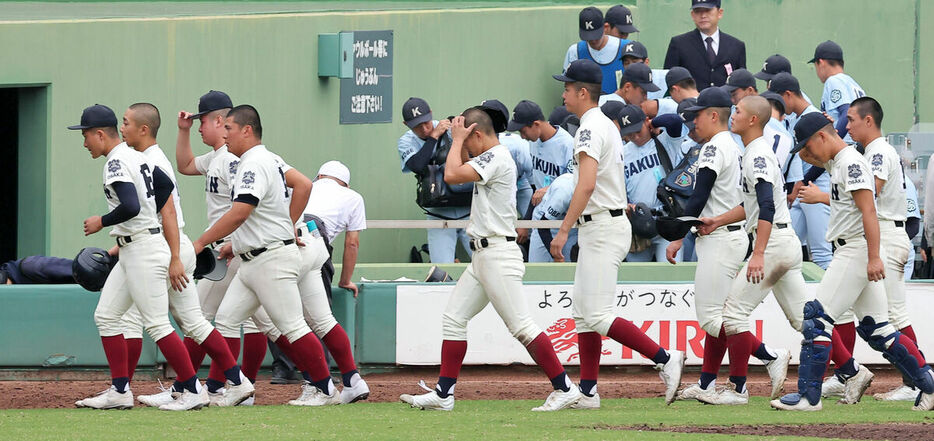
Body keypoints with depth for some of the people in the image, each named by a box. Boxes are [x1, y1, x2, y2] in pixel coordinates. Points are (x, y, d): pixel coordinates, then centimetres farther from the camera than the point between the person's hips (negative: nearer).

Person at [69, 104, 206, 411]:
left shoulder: (116, 163, -16)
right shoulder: (136, 157, 14)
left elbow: (131, 207, -28)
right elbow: (165, 185, 26)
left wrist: (101, 222, -13)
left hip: (144, 249, -11)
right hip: (131, 252, 11)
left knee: (156, 323, -9)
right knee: (105, 316, 10)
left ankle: (194, 391, -8)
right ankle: (120, 392, 11)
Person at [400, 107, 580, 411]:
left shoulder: (497, 158, -14)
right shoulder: (490, 159, 17)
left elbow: (452, 175, -21)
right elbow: (459, 174, 32)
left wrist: (458, 140, -7)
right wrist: (459, 140, 18)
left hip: (498, 256, -11)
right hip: (483, 257, 11)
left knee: (520, 325, -12)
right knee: (453, 318, 8)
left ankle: (564, 389, -11)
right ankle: (443, 394, 9)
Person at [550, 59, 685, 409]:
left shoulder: (591, 128, -15)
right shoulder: (607, 125, 17)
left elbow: (587, 184, -26)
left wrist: (563, 232, -27)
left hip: (603, 227, -11)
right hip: (597, 231, 11)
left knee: (597, 316, -14)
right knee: (583, 313, 11)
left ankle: (665, 360, -15)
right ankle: (587, 391, 11)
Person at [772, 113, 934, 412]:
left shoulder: (852, 163, -14)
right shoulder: (836, 161, 16)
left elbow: (868, 211, -21)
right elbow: (812, 158, 37)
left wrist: (874, 257, -27)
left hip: (857, 249, -10)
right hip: (851, 253, 10)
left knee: (818, 318, -10)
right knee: (875, 328, 9)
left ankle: (808, 396, -9)